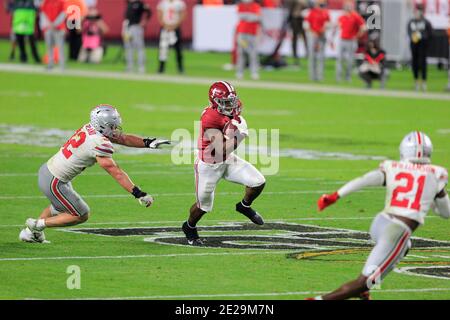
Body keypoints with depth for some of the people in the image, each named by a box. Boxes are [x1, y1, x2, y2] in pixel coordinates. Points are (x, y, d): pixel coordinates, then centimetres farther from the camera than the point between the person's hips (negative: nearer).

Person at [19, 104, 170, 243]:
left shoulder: (90, 129, 1)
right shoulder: (99, 143, -25)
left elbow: (124, 139, 9)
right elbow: (116, 173, -23)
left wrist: (149, 143, 2)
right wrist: (139, 194, -21)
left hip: (47, 169, 9)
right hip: (53, 182, -9)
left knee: (59, 206, 33)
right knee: (81, 216, 7)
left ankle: (29, 233, 39)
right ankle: (38, 225, 11)